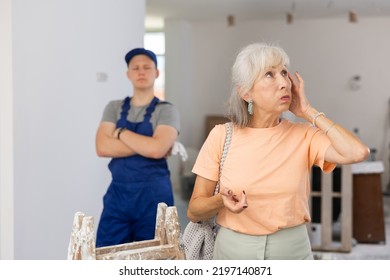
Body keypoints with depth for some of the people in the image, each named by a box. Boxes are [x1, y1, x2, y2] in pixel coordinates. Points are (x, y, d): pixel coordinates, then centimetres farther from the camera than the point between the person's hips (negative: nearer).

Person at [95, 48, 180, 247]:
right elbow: (102, 147, -6)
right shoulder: (114, 108, 9)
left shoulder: (166, 111, -2)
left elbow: (157, 149, -19)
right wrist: (146, 145, -13)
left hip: (153, 194, -3)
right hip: (118, 192, 3)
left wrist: (121, 132, -7)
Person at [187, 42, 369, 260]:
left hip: (293, 251, 1)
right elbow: (194, 211, -3)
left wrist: (308, 111, -13)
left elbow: (358, 152, -24)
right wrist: (222, 200, -25)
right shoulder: (222, 136, -7)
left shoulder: (303, 135, -5)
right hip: (234, 251, -1)